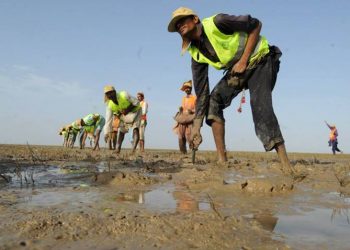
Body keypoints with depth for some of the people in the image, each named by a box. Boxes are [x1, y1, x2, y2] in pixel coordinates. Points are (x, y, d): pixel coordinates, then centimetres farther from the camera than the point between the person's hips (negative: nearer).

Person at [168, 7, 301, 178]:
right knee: (214, 100, -10)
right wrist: (196, 126, -7)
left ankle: (286, 166, -23)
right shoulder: (197, 55, -3)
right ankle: (222, 161, -9)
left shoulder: (216, 23, -20)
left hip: (260, 60, -6)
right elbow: (201, 91, -3)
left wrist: (243, 60, -20)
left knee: (260, 106, -25)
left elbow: (255, 24, -15)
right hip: (237, 71, 6)